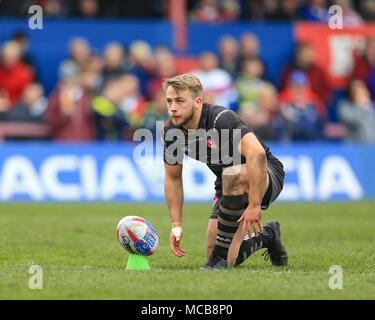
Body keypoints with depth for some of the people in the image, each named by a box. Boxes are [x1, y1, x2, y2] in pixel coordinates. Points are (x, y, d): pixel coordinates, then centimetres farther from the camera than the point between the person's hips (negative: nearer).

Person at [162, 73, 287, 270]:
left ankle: (221, 255, -27)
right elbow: (173, 178, 7)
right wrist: (176, 225, 1)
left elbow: (257, 153, -42)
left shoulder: (221, 119, -29)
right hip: (230, 187, 7)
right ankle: (266, 236, 27)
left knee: (232, 174, -41)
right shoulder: (171, 131, -8)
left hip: (265, 175, -7)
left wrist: (254, 205, -43)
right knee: (223, 261, -4)